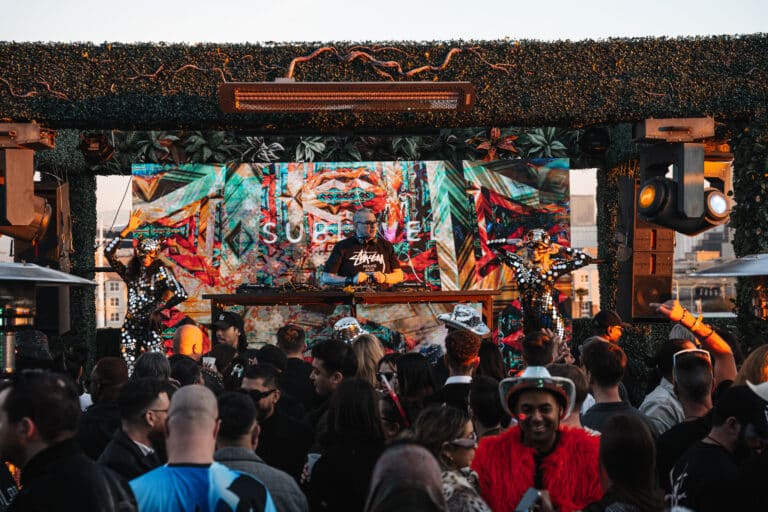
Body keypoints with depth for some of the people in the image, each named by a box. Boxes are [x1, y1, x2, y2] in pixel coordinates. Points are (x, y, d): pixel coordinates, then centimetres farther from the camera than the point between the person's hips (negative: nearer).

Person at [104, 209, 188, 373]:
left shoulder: (161, 271, -1)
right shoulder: (130, 272, 11)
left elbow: (180, 294, -13)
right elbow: (108, 252, 7)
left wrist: (159, 308, -4)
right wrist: (127, 230, 3)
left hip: (151, 328, -4)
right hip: (130, 327, 4)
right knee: (129, 373, 1)